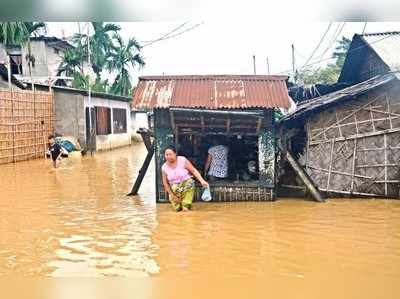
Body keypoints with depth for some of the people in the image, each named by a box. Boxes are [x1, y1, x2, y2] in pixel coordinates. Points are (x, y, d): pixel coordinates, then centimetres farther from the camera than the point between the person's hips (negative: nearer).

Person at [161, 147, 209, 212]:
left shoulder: (182, 160, -15)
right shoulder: (164, 167, -7)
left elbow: (194, 170, -15)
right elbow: (165, 183, 0)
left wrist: (202, 181, -25)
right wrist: (171, 194, -6)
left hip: (186, 183, 0)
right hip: (174, 188, 1)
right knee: (177, 209, -11)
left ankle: (186, 205, -11)